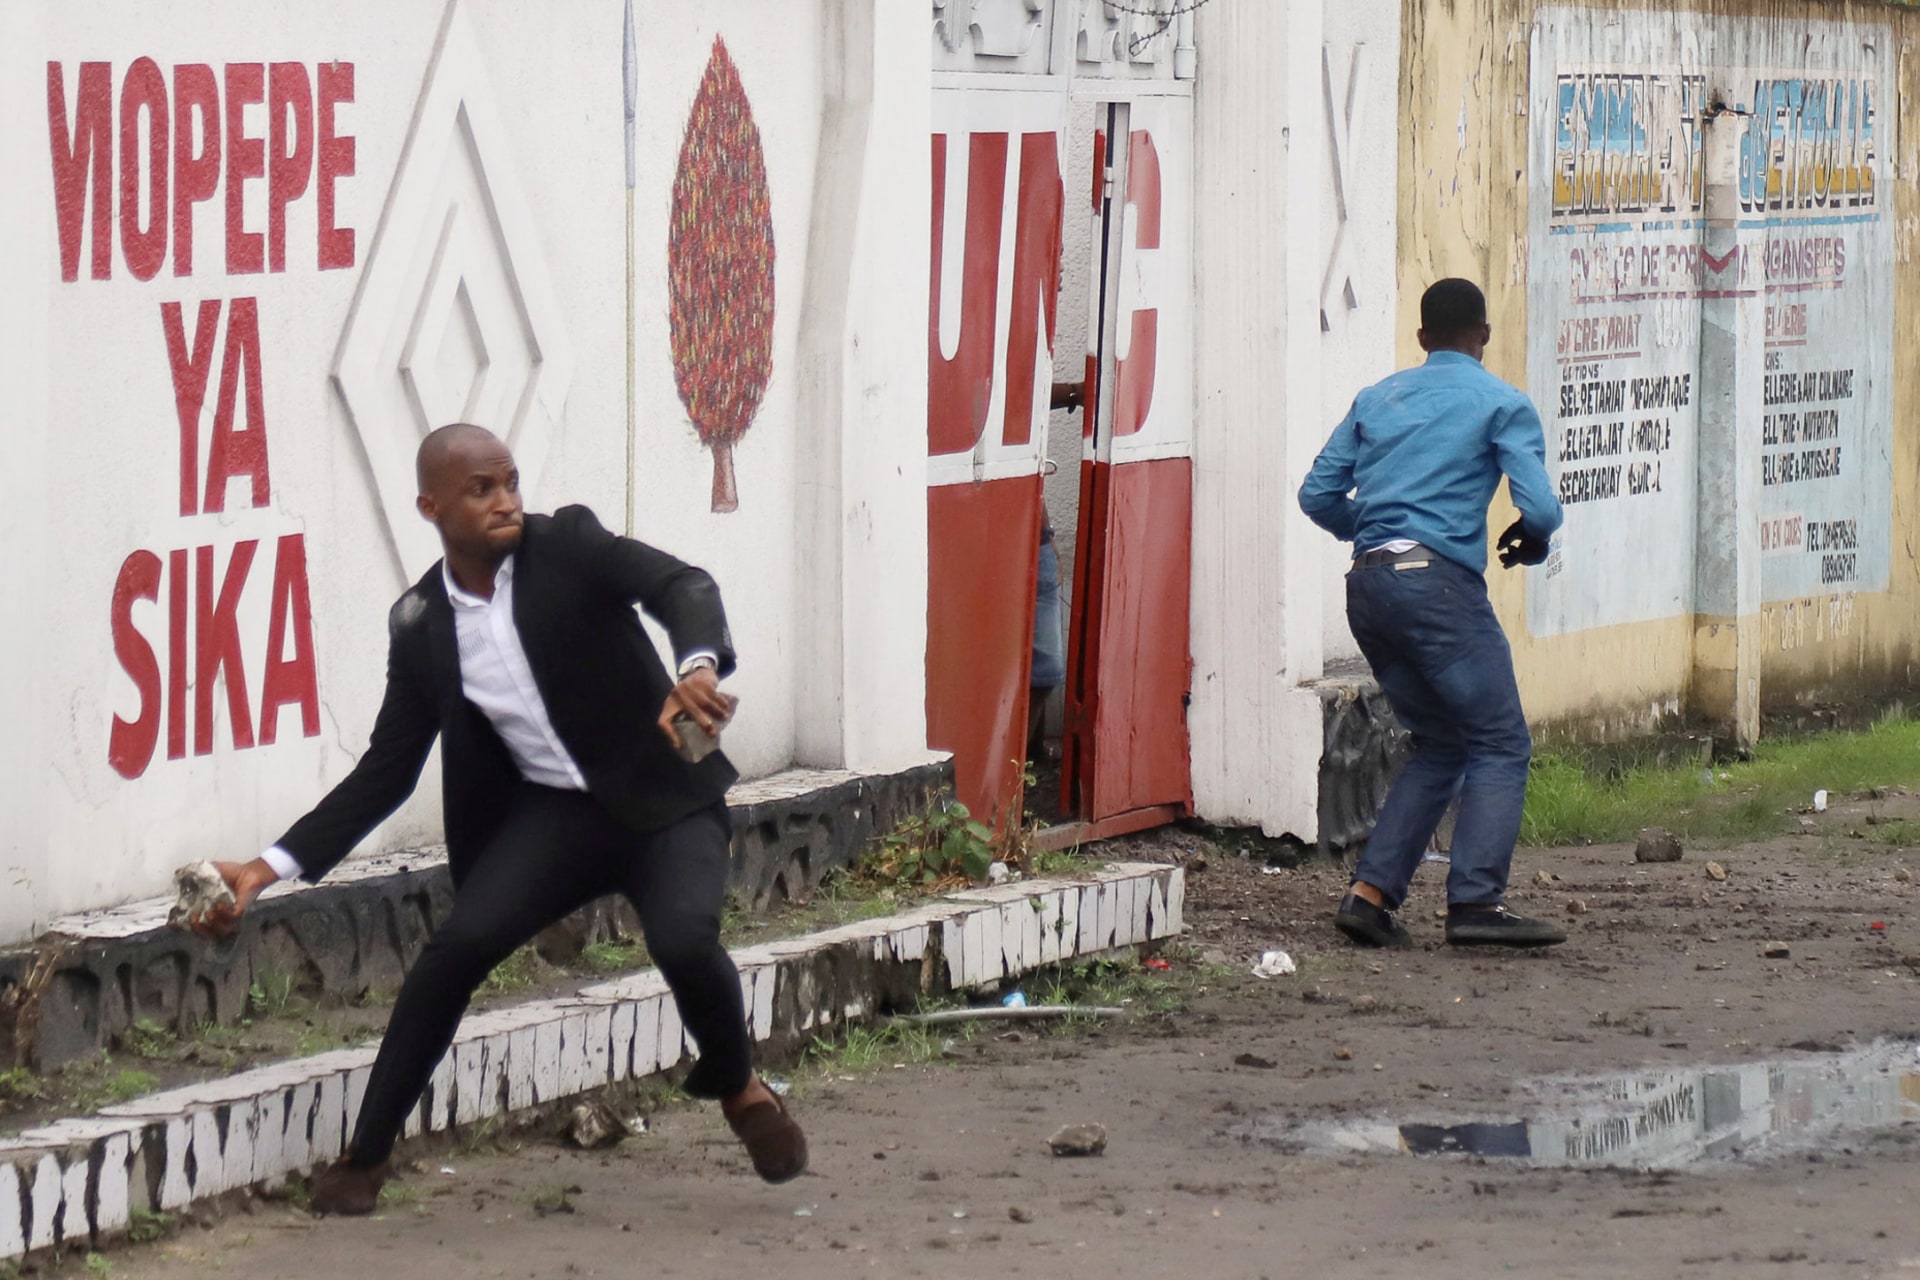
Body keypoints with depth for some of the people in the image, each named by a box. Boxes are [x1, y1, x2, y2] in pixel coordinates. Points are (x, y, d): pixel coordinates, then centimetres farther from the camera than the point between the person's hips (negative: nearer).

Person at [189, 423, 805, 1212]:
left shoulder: (570, 546, -7)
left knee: (684, 940, -27)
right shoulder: (421, 624, 2)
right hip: (552, 813, 2)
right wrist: (271, 867, -3)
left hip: (663, 797, -2)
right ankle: (365, 1154, -9)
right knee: (457, 945, -21)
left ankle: (738, 1088, 6)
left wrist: (699, 667, -47)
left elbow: (680, 585, -23)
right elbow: (386, 772, 6)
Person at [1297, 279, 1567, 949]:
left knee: (1439, 744, 16)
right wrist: (1529, 541, 16)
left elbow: (1318, 495, 17)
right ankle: (1476, 899, -13)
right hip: (1440, 580, -6)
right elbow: (1540, 508, -7)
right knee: (1499, 743, -1)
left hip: (1367, 587, 6)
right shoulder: (1502, 404, 4)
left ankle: (1371, 890, 5)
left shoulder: (1377, 400, 19)